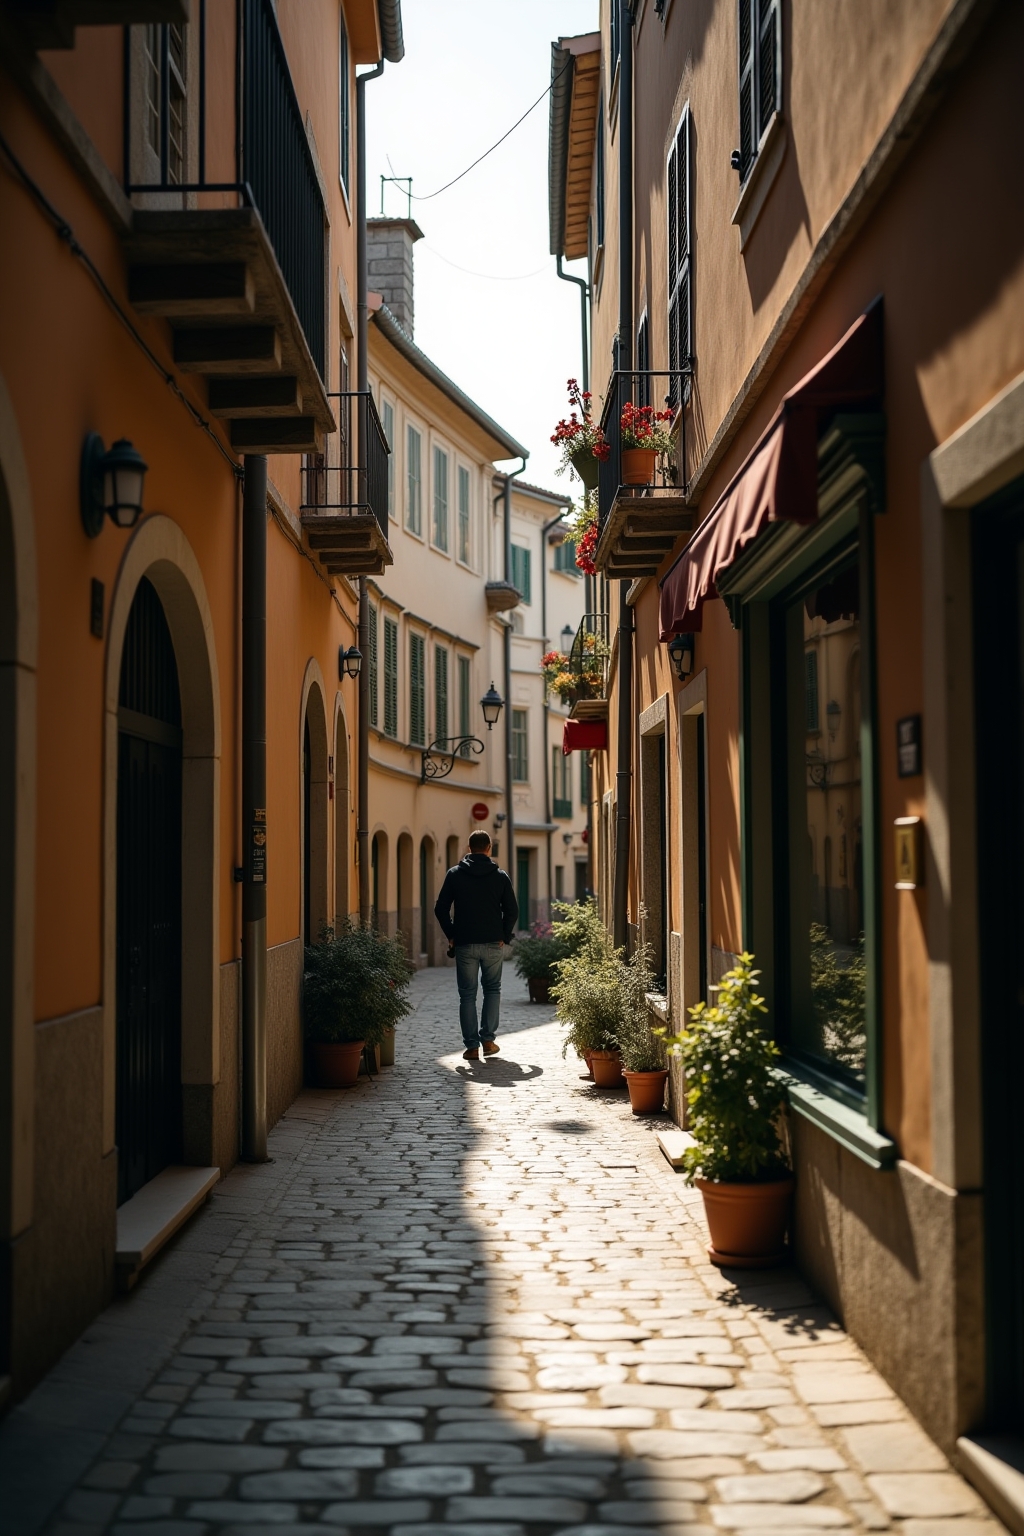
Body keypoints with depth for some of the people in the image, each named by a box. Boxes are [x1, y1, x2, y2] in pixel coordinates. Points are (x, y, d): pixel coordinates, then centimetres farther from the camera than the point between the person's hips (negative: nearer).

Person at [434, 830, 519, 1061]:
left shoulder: (455, 874, 0)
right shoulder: (500, 876, 1)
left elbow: (440, 909, -2)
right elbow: (512, 910, -2)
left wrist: (451, 935, 7)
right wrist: (504, 936, 7)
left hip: (465, 944, 0)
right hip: (493, 944, 1)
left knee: (467, 995, 6)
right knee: (493, 989, 17)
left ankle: (472, 1046, 3)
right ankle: (488, 1039, 9)